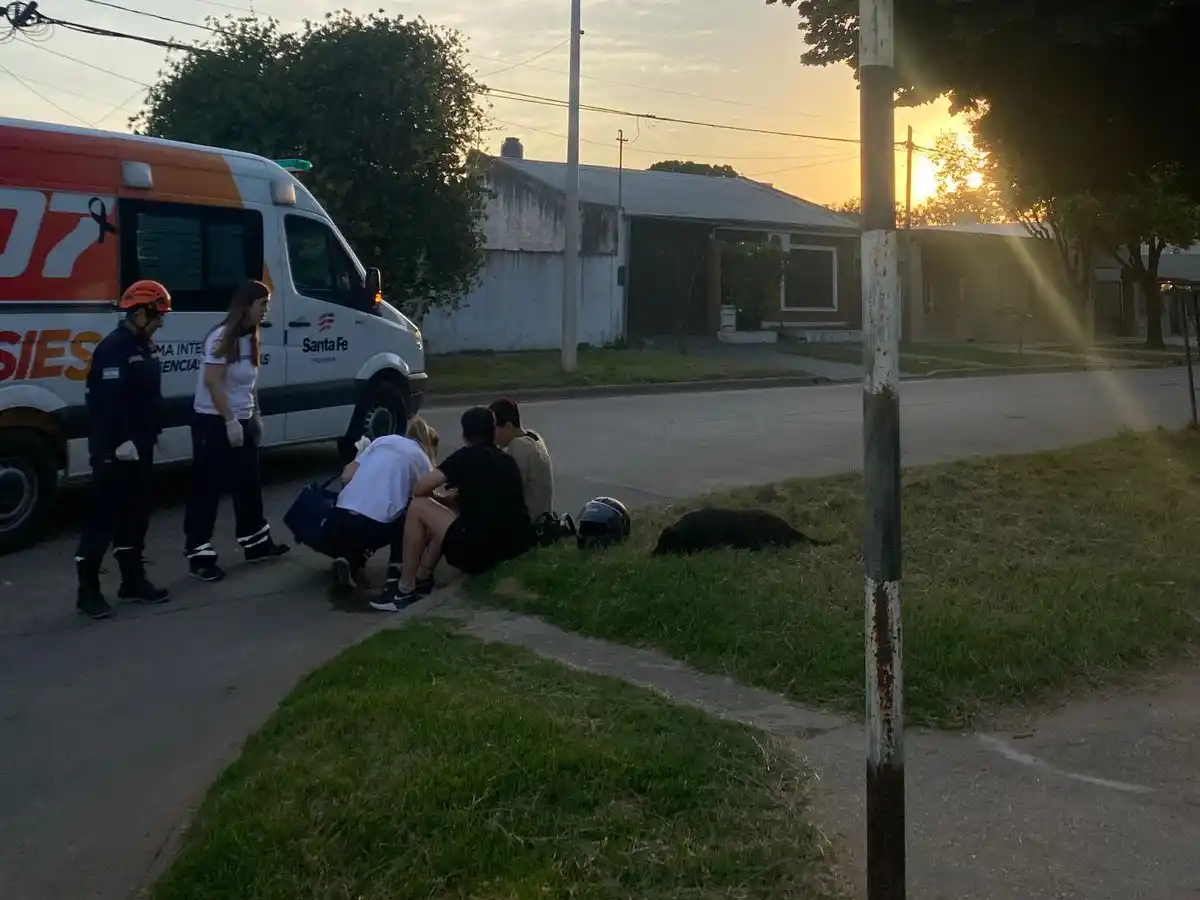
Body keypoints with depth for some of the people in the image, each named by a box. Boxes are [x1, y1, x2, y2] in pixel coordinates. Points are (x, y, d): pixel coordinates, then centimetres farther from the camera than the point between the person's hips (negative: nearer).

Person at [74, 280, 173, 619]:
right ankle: (88, 591, 2)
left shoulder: (145, 346, 13)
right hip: (115, 451, -9)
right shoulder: (113, 349, -17)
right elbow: (108, 400, -25)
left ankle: (133, 580, 25)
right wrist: (120, 441, -27)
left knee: (136, 516, 15)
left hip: (140, 447, 9)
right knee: (103, 518, -4)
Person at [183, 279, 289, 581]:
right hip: (214, 422, -9)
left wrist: (255, 417, 13)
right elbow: (212, 382, -21)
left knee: (248, 485, 17)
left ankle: (256, 544, 29)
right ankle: (199, 555, 3)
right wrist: (229, 421, -22)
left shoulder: (249, 338, 10)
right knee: (207, 489, -3)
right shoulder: (222, 337, -16)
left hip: (242, 422, 9)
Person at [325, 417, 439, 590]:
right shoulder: (423, 460, 14)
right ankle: (396, 567, 16)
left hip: (338, 520, 4)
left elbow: (346, 477, 14)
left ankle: (347, 558, 9)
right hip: (375, 526, -3)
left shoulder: (383, 440, 21)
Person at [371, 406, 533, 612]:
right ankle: (422, 579, 28)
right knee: (452, 518, 28)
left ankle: (405, 590, 10)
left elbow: (420, 489, 0)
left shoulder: (466, 456, 0)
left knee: (418, 506, 6)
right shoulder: (508, 461, 16)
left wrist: (437, 496, 20)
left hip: (479, 551, -7)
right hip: (517, 549, 7)